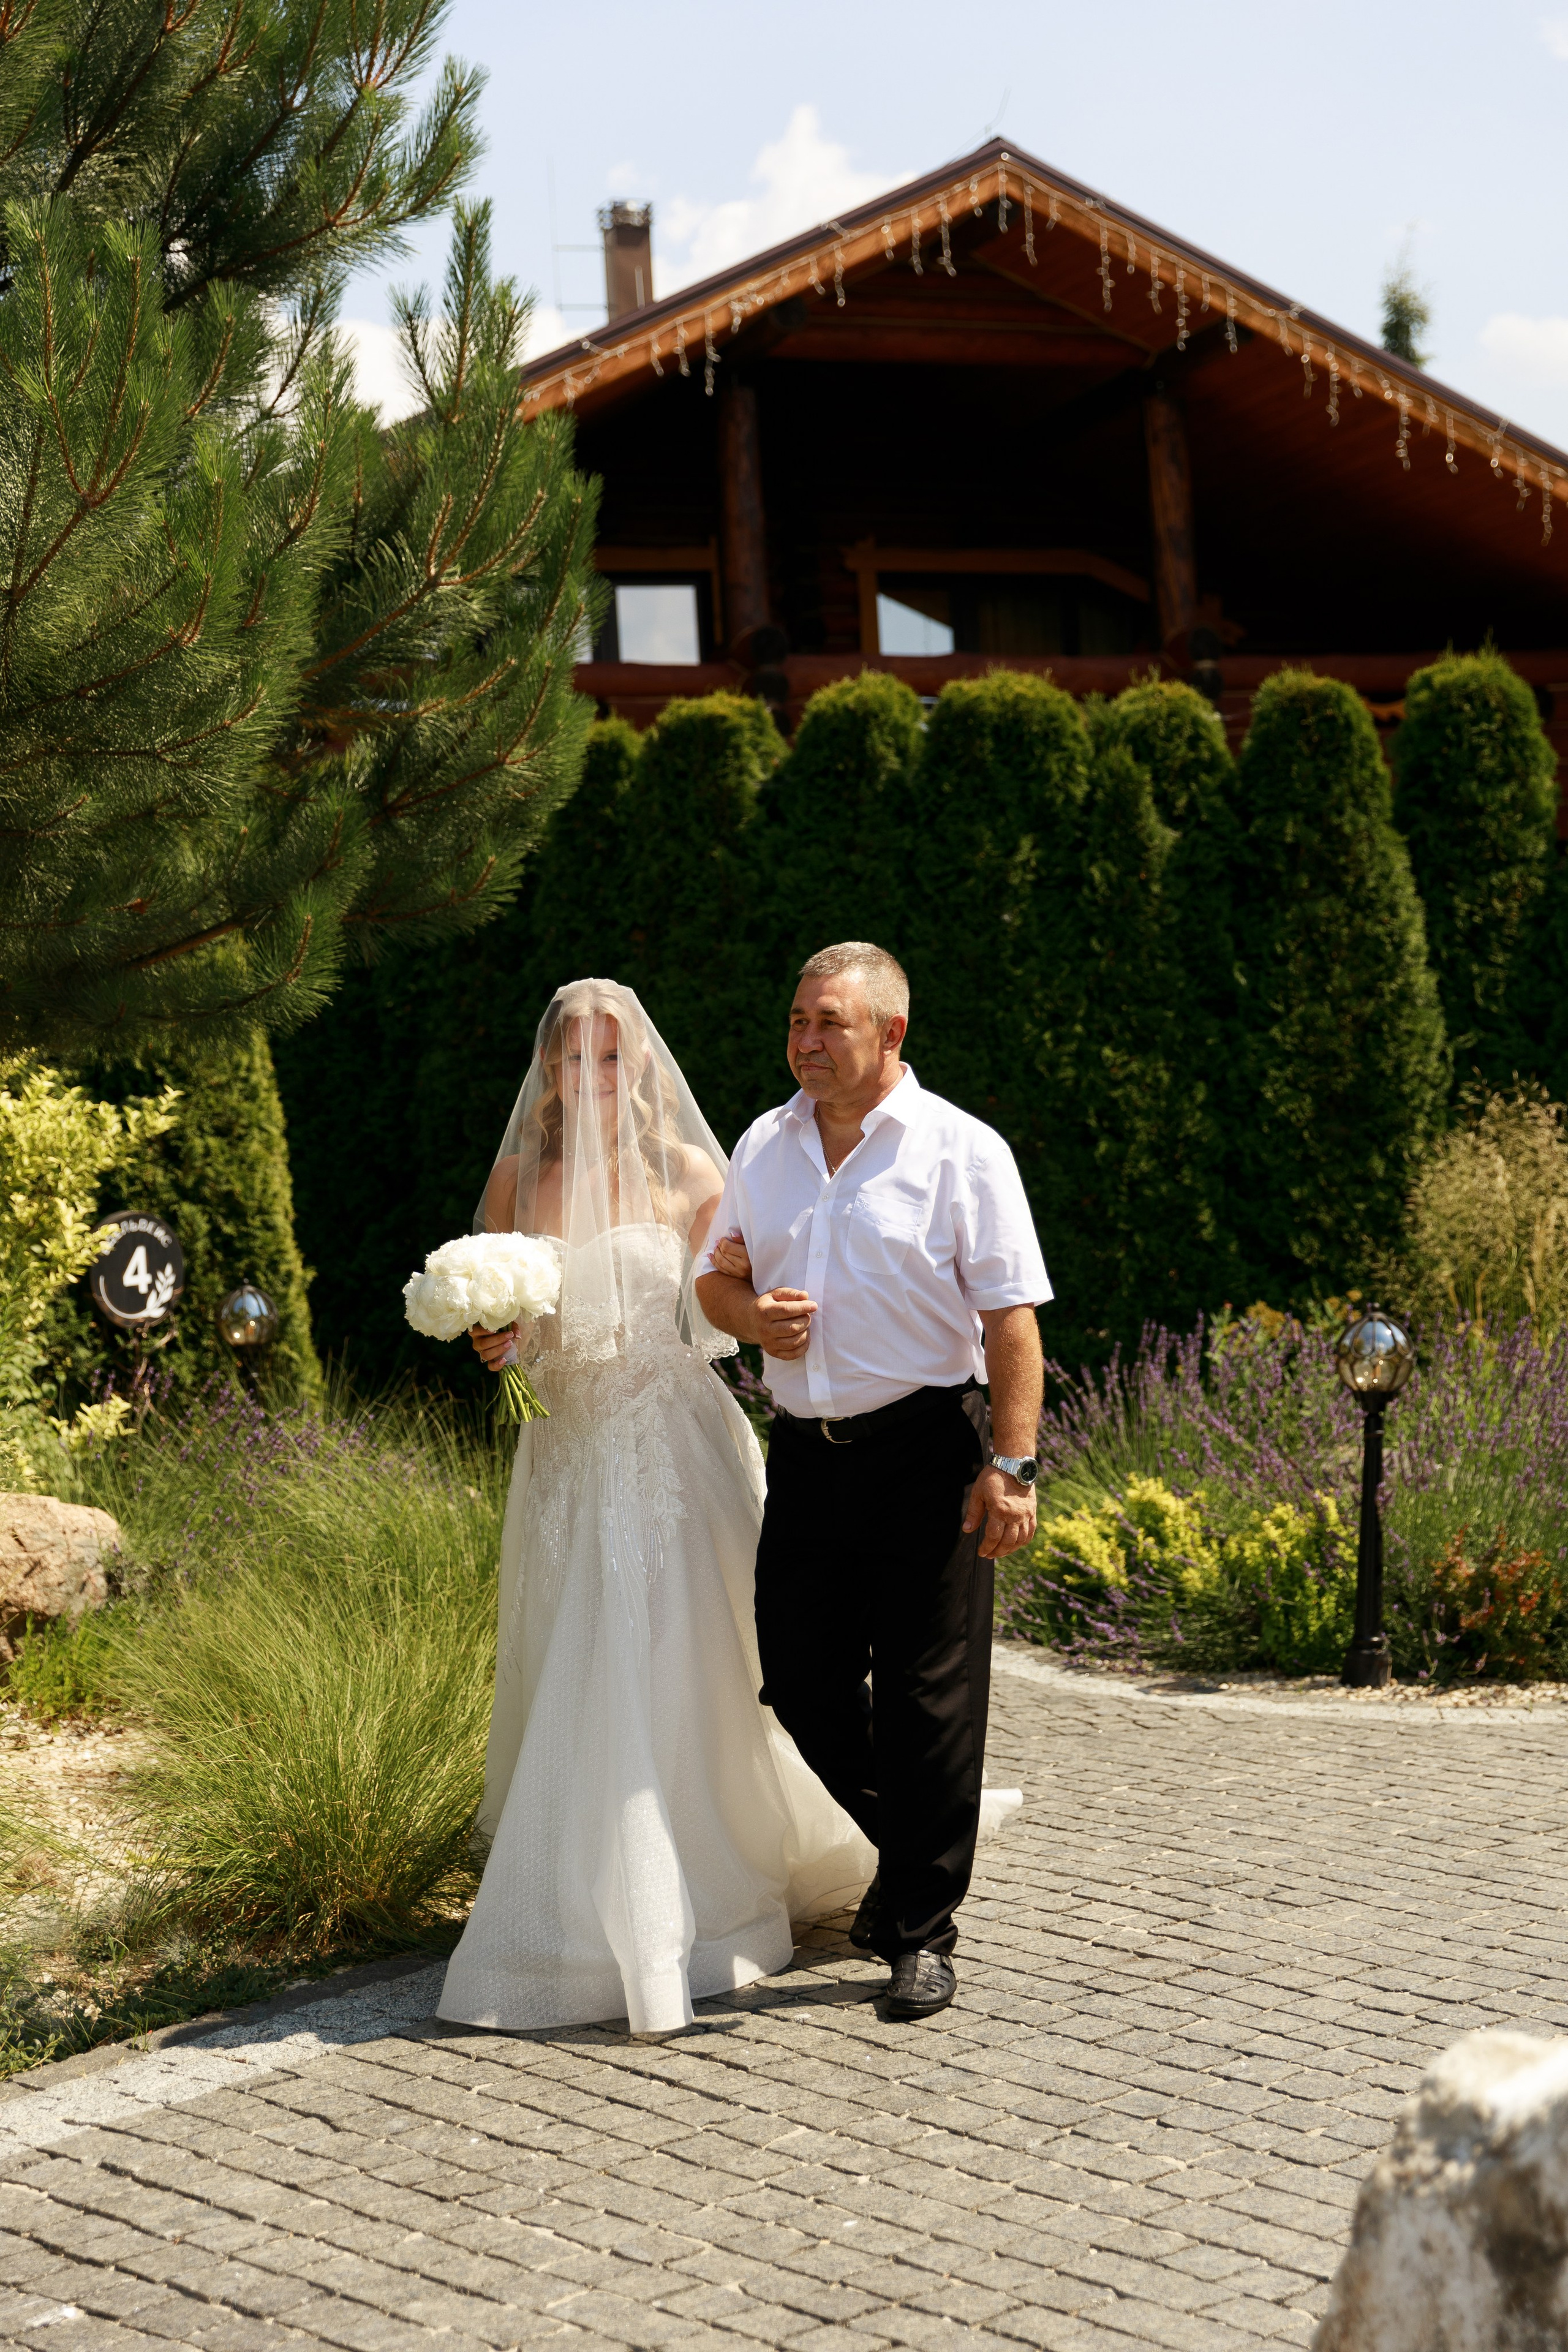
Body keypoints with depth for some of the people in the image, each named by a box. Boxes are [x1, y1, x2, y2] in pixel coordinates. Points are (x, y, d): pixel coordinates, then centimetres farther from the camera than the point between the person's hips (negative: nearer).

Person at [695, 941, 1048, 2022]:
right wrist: (751, 1316, -3)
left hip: (926, 1454, -5)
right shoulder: (765, 1146, 11)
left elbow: (1012, 1321, -9)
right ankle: (903, 1853, 33)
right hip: (807, 1452, 5)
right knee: (802, 1684, 8)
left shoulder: (962, 1152, -5)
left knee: (928, 1697, -1)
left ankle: (922, 1931, 11)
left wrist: (1011, 1465, -16)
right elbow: (716, 1280, 21)